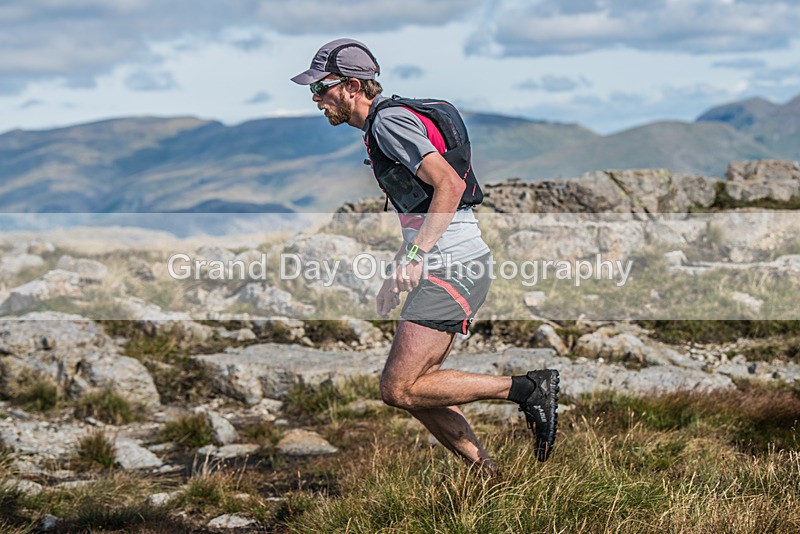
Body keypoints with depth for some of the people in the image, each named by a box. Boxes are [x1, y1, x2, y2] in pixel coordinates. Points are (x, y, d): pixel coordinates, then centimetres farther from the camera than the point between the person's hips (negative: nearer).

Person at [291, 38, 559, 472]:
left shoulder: (390, 120, -10)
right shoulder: (381, 123, 21)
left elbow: (449, 184, -21)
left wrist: (416, 256, -25)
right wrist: (399, 274, 25)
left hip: (452, 268, -10)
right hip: (447, 268, 10)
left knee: (398, 390, -13)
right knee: (414, 389, 9)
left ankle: (527, 388, -8)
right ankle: (489, 476, 11)